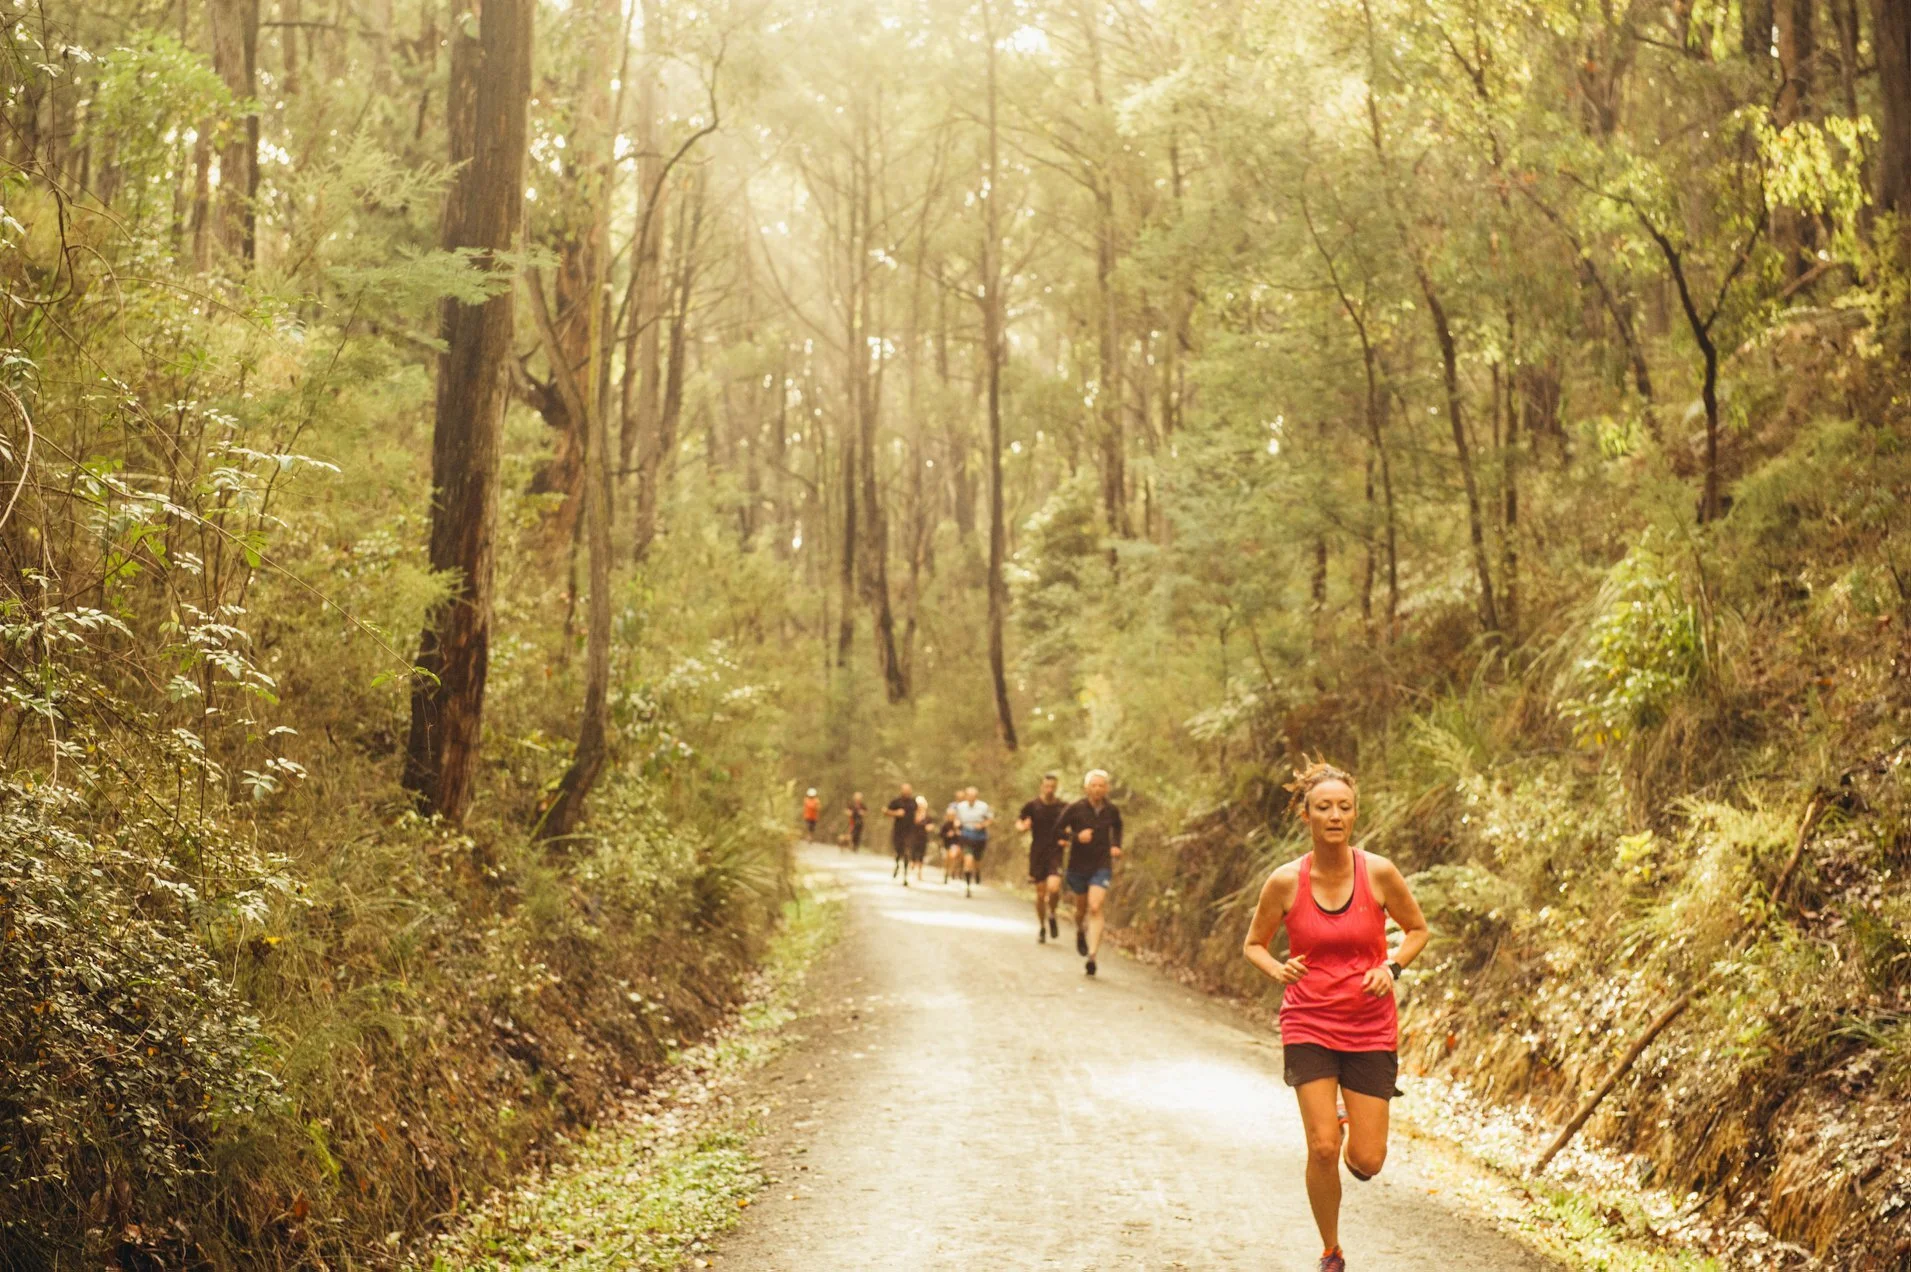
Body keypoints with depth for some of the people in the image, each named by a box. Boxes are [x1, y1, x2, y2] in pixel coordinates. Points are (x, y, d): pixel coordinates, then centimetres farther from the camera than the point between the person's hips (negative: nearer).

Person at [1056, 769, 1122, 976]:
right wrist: (1076, 837, -21)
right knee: (1081, 907, 17)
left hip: (1102, 866, 0)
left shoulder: (1112, 811, -2)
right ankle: (1080, 932, 52)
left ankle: (1092, 956, -22)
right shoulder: (1075, 809, -10)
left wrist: (1116, 846, 6)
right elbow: (1058, 831, -5)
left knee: (1095, 908, -16)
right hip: (1078, 865, 0)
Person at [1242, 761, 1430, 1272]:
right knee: (1322, 1148, -13)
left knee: (1367, 1162, -1)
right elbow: (1253, 945, 6)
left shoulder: (1379, 873, -8)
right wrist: (1279, 970, -15)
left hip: (1371, 1028, 1)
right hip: (1309, 1024, -1)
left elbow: (1418, 929, 8)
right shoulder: (1285, 882, -8)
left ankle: (1347, 1128, 37)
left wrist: (1391, 967, -11)